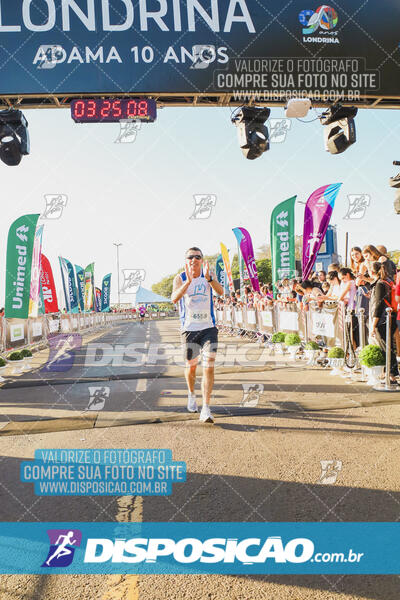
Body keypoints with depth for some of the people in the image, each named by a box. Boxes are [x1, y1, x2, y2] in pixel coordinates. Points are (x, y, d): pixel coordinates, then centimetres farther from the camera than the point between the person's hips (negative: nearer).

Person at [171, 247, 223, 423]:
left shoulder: (208, 276, 3)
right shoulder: (180, 278, -2)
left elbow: (221, 292, -14)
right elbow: (174, 298, -20)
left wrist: (209, 278, -31)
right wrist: (188, 281, -33)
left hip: (209, 328, 1)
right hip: (189, 329, 0)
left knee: (209, 367, -10)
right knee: (191, 366, 12)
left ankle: (206, 409, -7)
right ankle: (191, 395, 42)